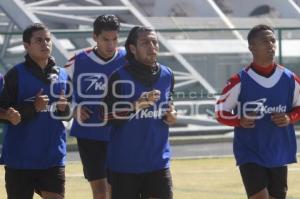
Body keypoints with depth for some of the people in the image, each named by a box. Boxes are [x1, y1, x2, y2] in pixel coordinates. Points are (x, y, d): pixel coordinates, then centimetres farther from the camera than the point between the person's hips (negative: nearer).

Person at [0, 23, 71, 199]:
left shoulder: (62, 75, 9)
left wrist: (64, 108, -5)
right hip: (20, 159, -4)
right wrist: (32, 107, -21)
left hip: (53, 158, 4)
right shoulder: (16, 74, -6)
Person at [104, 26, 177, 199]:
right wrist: (136, 105, -23)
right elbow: (107, 116, -11)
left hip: (158, 161, 3)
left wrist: (171, 116, 1)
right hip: (124, 163, -3)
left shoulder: (167, 75, 6)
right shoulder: (120, 76, -8)